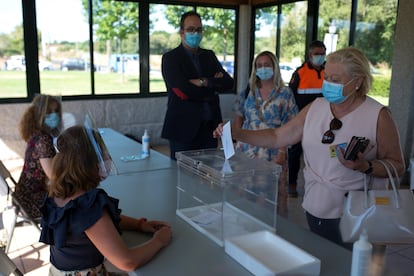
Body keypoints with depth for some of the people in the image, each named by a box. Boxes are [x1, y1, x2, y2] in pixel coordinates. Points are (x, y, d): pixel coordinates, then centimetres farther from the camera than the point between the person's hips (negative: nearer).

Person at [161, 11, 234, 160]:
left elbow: (228, 83, 3)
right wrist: (213, 88, -5)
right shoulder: (170, 58, -3)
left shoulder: (209, 55, 14)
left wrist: (204, 82, -12)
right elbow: (184, 91, -16)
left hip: (210, 127, 5)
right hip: (183, 128, -4)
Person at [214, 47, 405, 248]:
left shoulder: (378, 115, -10)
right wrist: (236, 133, -9)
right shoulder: (315, 108, 3)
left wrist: (365, 166, -26)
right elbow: (277, 138, 2)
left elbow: (397, 166, -7)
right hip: (315, 209, 4)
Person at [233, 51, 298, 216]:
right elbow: (238, 119, 12)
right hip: (247, 149, 3)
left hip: (273, 151, -2)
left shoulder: (285, 93, -1)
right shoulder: (248, 92, 8)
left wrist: (282, 151, -12)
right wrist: (236, 143, 4)